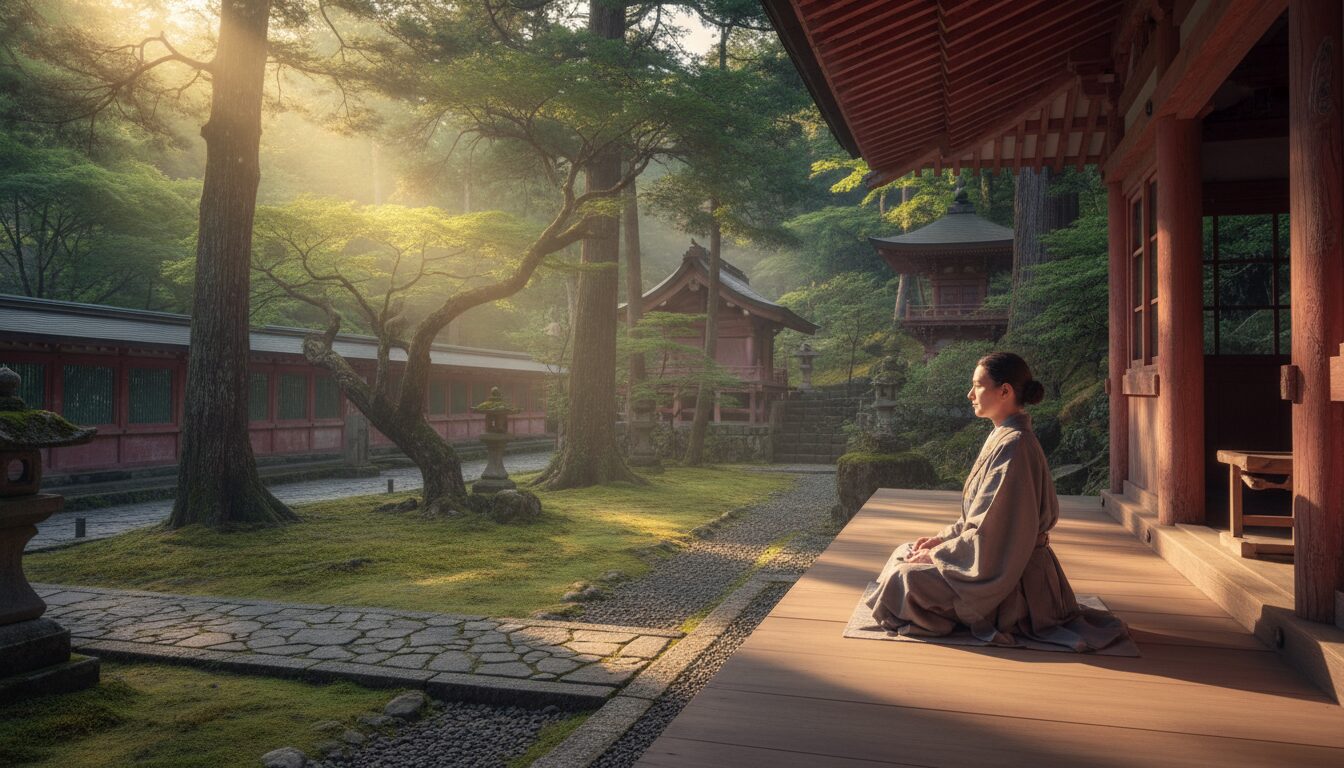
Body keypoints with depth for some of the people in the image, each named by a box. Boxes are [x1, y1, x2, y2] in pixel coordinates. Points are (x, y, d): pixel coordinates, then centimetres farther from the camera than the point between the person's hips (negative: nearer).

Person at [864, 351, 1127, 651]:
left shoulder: (1013, 446, -24)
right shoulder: (1003, 438, 8)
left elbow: (990, 532, -24)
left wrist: (935, 554, -15)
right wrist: (941, 538, 6)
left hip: (1002, 578, -10)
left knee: (902, 579, -17)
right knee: (904, 552, 14)